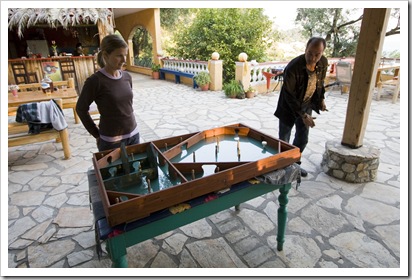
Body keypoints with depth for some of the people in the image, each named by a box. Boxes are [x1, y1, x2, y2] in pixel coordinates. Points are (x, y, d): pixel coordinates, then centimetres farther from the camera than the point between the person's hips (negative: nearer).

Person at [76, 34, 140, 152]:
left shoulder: (127, 77, 1)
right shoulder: (95, 81, -15)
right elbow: (81, 109, -6)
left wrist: (128, 121, 12)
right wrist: (97, 134, -4)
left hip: (133, 134, 6)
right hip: (111, 140, -5)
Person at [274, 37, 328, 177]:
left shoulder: (323, 63, -8)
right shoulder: (293, 67, -28)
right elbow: (289, 95, -25)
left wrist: (321, 98, 1)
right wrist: (303, 115, -27)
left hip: (307, 105, 6)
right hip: (289, 107, -5)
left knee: (302, 139, 14)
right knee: (284, 140, 5)